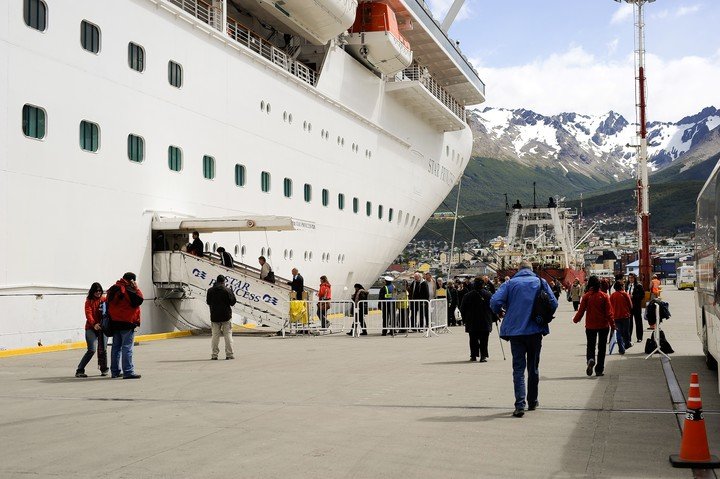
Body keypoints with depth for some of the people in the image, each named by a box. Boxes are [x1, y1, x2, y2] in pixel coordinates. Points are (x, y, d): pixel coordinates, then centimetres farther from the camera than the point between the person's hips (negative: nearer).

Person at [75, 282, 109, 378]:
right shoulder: (89, 301, 2)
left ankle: (104, 369, 21)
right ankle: (80, 370, -5)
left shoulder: (104, 300, 9)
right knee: (92, 350, -12)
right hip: (91, 328, -2)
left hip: (103, 327, 2)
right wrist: (94, 324, -28)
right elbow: (88, 314, -11)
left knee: (103, 350, 2)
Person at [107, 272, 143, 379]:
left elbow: (108, 306, 17)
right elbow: (139, 300, -17)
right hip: (127, 323, -8)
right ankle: (128, 372, -8)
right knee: (127, 348, -7)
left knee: (116, 347, 13)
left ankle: (115, 371, 19)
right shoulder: (128, 290, -13)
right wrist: (136, 288, -7)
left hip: (114, 323, 8)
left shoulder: (113, 289, 13)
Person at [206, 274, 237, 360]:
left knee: (215, 336, 9)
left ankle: (214, 355, 7)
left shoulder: (210, 291, 0)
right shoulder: (227, 290, -10)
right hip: (226, 316, -2)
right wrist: (232, 293, 7)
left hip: (214, 316, 3)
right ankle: (229, 354, 2)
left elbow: (208, 302, 11)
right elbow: (233, 302, -7)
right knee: (228, 335, 3)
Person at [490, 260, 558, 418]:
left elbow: (495, 301, -12)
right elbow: (554, 303, -1)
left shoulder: (510, 283, 1)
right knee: (533, 367, 16)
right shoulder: (541, 282, 4)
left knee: (518, 368, 0)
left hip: (515, 330, -1)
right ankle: (532, 401, 25)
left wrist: (499, 313, 9)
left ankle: (520, 405, -12)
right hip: (535, 331, 1)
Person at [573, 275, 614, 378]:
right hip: (603, 325, 0)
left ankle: (590, 359, -20)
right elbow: (609, 312, -6)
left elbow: (581, 311, -4)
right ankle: (599, 369, 12)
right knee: (602, 347, 12)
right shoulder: (604, 296, -6)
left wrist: (575, 319, 14)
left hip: (590, 326, 0)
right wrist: (612, 325, 1)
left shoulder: (586, 296, -8)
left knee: (590, 346, 11)